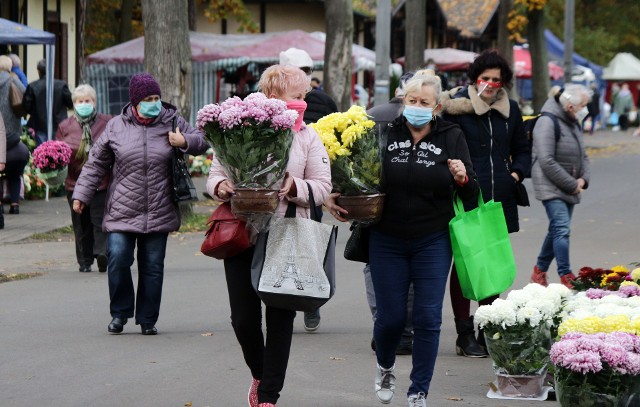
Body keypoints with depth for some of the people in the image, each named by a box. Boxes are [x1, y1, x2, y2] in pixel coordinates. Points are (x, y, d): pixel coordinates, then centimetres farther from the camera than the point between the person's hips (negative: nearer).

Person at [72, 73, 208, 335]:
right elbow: (96, 163, 9)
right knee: (118, 259, -12)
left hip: (159, 213, 1)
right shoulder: (116, 126, 3)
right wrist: (81, 194, 5)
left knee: (153, 266, 4)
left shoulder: (172, 123, 4)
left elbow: (201, 142, 16)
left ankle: (147, 319, 16)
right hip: (122, 212, -1)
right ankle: (119, 313, 7)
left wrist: (185, 142, -6)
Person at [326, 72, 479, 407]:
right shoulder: (385, 135, -1)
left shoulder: (451, 138, 0)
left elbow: (472, 194, 1)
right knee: (390, 317, 5)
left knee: (428, 317, -1)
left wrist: (462, 179, -20)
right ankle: (385, 368, 37)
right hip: (388, 241, 0)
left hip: (432, 243, 0)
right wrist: (332, 197, -10)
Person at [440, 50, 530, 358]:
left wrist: (516, 174, 7)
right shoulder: (456, 107, -4)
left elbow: (522, 150, 23)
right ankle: (465, 335, 5)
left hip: (499, 200, 5)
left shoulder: (510, 110, 12)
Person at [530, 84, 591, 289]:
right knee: (562, 229, -16)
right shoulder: (547, 122, -16)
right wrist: (572, 184, -17)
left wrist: (583, 178, 1)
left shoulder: (574, 123, 13)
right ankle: (566, 277, -16)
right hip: (551, 187, -9)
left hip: (569, 188, 9)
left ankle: (539, 271, 27)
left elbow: (582, 156, 21)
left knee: (557, 230, 14)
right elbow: (547, 161, -22)